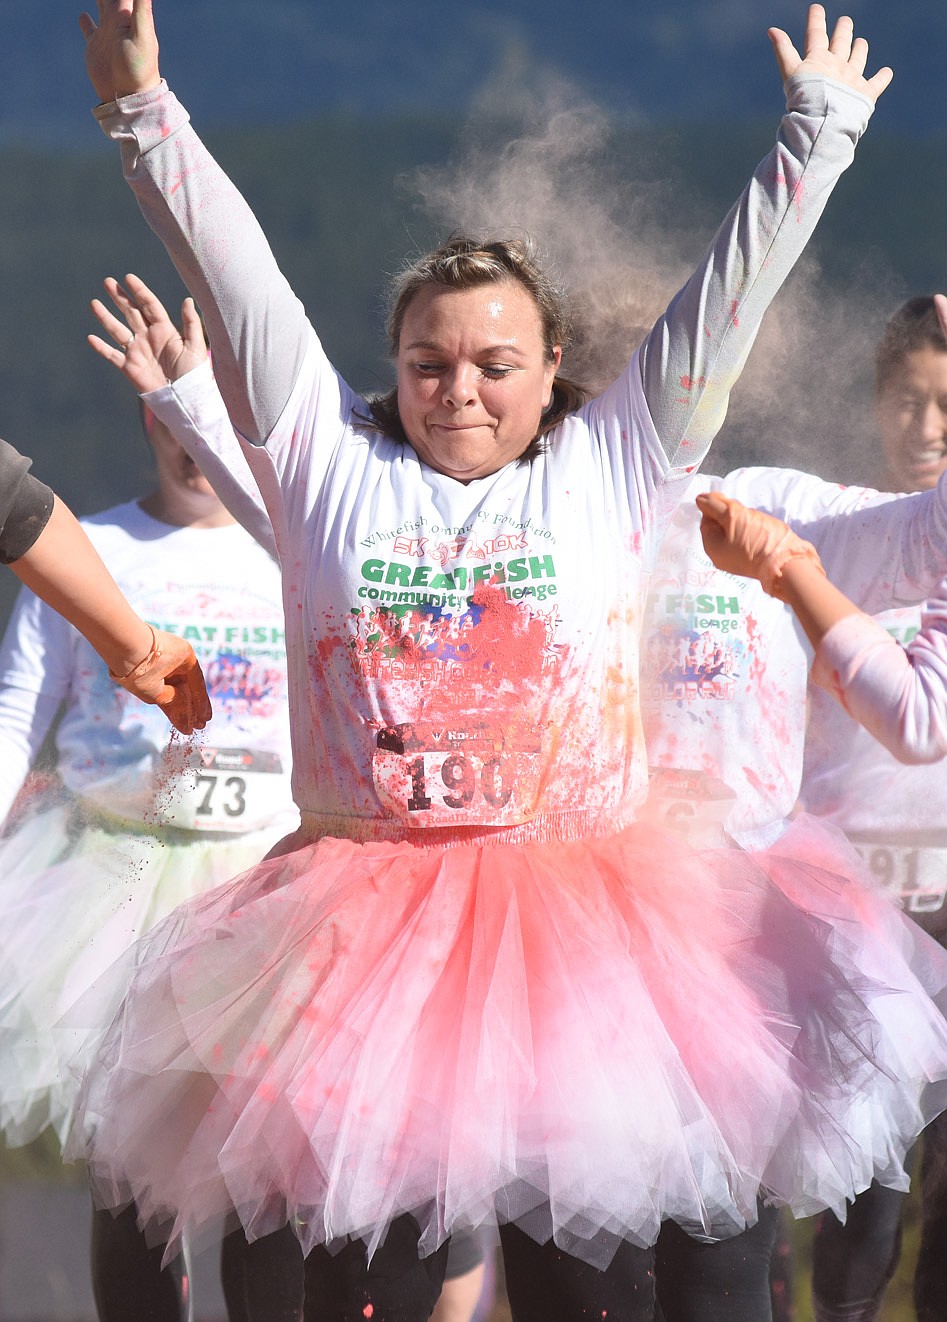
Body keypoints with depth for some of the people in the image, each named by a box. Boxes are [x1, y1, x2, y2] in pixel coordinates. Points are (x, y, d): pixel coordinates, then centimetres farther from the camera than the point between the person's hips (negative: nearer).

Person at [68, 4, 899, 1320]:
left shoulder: (608, 470, 9)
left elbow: (723, 305, 11)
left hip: (571, 921, 0)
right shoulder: (332, 461, 10)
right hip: (359, 937, 0)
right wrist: (144, 113, 6)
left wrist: (819, 136, 13)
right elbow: (236, 284, 8)